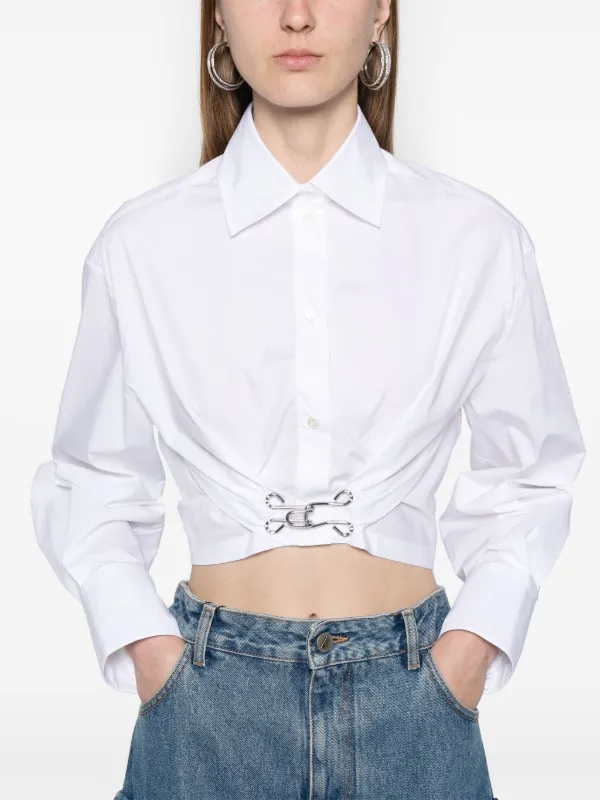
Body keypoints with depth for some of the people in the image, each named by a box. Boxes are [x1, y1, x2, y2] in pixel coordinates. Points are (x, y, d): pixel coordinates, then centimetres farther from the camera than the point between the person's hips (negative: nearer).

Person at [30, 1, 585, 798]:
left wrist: (476, 639, -3)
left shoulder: (479, 239, -3)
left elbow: (526, 477, 7)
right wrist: (145, 646, -4)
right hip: (213, 699, 0)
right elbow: (89, 483, 6)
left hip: (413, 696, 1)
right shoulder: (142, 242, -4)